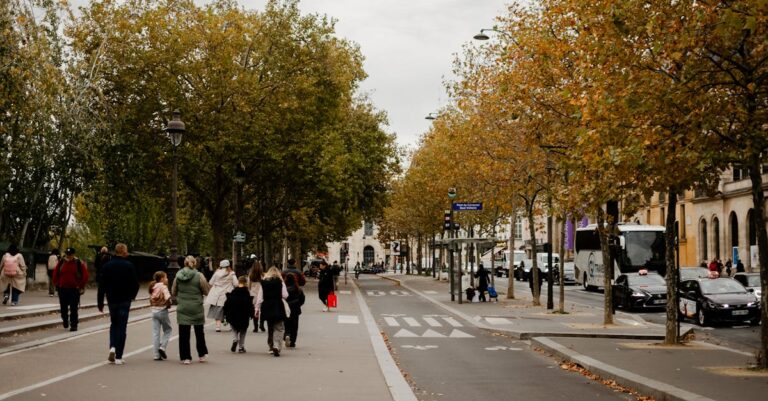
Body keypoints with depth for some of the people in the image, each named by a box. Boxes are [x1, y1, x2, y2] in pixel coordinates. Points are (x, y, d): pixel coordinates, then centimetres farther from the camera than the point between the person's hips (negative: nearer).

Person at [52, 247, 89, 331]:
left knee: (73, 308, -4)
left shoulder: (79, 263, -4)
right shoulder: (61, 262, 5)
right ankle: (65, 320, 34)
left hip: (74, 289, -3)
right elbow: (55, 274, 15)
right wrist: (57, 284, 9)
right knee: (63, 307, 10)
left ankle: (73, 325, 0)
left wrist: (81, 286, -3)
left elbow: (85, 275, -1)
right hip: (62, 289, 3)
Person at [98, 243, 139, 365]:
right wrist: (132, 296, 14)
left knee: (113, 324, 20)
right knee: (122, 327, 2)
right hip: (124, 300, -2)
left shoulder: (107, 266, 0)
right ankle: (118, 357, 0)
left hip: (111, 300, 2)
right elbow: (135, 284, -5)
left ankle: (112, 347, -3)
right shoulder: (129, 266, -7)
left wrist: (100, 302, 4)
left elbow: (102, 286, -1)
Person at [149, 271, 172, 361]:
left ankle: (157, 355, 8)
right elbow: (168, 298, -21)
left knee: (155, 332, 6)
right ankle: (162, 347, -3)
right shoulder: (163, 287, -11)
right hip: (162, 310, -6)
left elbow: (151, 299, 8)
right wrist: (169, 305, -5)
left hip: (154, 311, 6)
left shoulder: (153, 287, 8)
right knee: (168, 330, 13)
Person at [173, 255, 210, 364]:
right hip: (197, 309, -1)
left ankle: (185, 357, 4)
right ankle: (202, 354, 22)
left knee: (184, 334, 5)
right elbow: (206, 291, -4)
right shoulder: (199, 276, -9)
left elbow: (173, 292, 6)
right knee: (199, 332, 15)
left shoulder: (178, 276, -1)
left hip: (182, 308, 1)